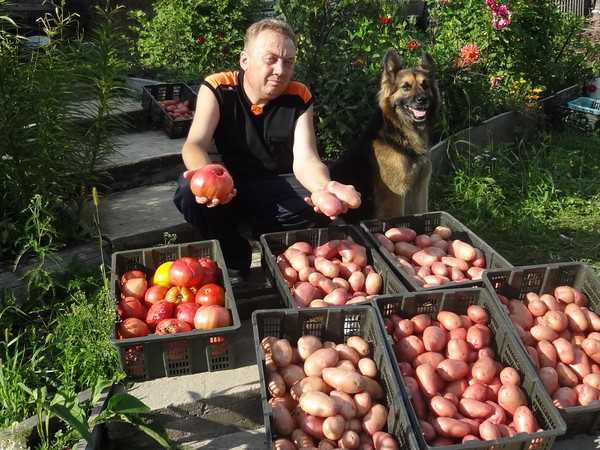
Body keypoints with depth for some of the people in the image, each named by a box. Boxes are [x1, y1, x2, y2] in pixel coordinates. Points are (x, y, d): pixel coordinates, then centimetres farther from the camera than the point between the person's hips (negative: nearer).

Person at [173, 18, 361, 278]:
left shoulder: (299, 97, -10)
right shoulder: (217, 89, -13)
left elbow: (305, 159, -20)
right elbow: (195, 145, -23)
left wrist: (325, 187, -46)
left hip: (281, 187, 0)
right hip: (233, 187, 0)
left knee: (320, 208, -30)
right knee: (189, 191, -31)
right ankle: (235, 263, -5)